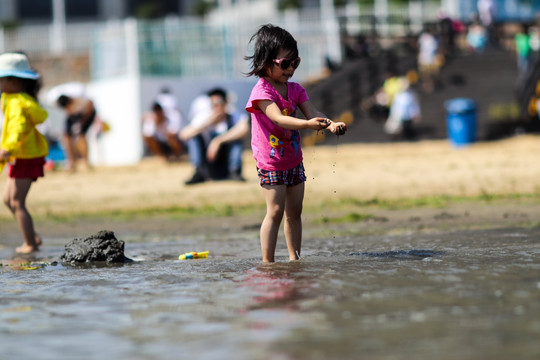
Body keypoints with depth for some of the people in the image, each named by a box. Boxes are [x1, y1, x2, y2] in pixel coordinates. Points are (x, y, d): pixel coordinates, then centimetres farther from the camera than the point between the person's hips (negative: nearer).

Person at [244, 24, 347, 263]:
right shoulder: (262, 91, -17)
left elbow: (312, 113, -5)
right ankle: (267, 263, -7)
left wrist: (331, 124, -27)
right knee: (275, 211, -11)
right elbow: (278, 118, -32)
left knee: (294, 212, 10)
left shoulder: (295, 90, 7)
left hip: (294, 160, 7)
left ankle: (294, 259, 17)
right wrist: (307, 124, -47)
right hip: (271, 162, -7)